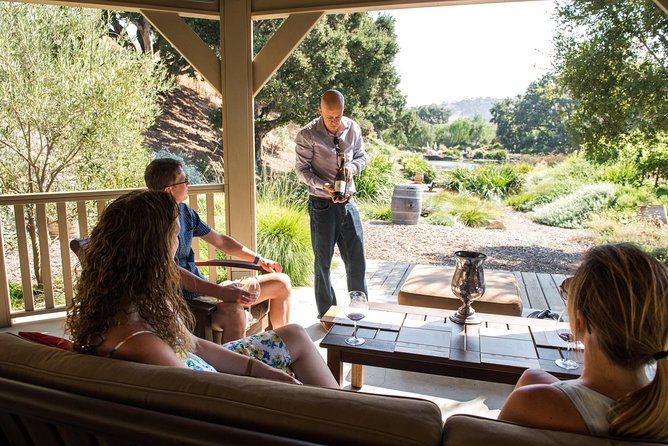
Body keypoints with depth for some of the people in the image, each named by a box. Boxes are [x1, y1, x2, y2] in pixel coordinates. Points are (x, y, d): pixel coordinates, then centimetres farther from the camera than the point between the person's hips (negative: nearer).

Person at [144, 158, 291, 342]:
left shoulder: (184, 211, 10)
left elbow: (219, 240, 20)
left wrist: (259, 260, 19)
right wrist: (220, 292, -34)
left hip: (204, 287, 9)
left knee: (282, 282, 9)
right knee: (234, 313, -41)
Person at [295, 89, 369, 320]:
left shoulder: (353, 128, 2)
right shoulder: (307, 135, -10)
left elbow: (362, 156, 15)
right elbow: (302, 169, -7)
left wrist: (352, 167, -8)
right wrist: (323, 186, -22)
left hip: (348, 202, 4)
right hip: (322, 205, -4)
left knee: (357, 260, 9)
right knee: (323, 263, 7)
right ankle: (326, 314, 23)